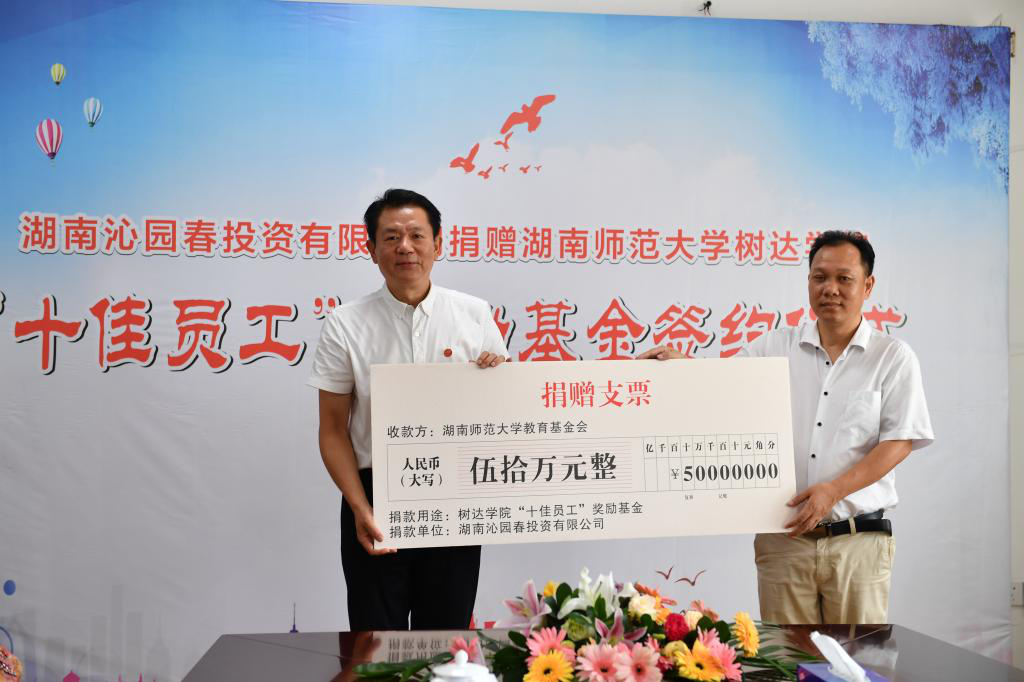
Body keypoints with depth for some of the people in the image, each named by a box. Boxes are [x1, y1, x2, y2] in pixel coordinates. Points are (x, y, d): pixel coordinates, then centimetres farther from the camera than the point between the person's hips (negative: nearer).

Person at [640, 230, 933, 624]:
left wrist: (834, 490, -15)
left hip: (858, 540, -1)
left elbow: (900, 441, -3)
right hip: (782, 538, 2)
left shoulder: (894, 357, 3)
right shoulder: (773, 348, 9)